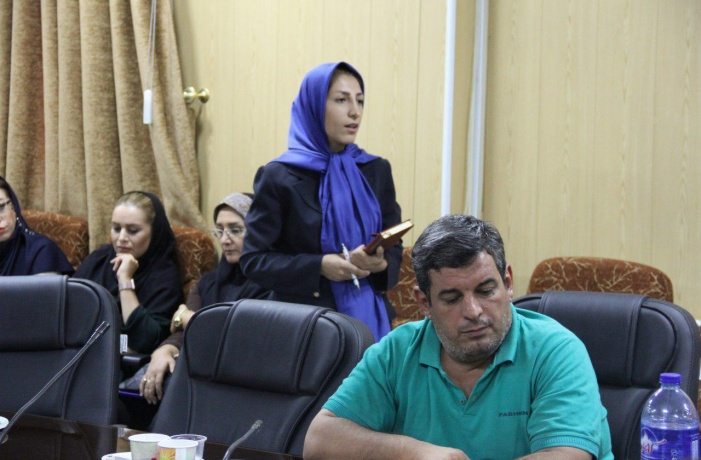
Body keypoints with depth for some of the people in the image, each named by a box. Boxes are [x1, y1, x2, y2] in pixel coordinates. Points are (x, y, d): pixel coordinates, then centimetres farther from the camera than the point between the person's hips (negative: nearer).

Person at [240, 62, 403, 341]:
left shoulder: (377, 171, 8)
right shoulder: (279, 176, -4)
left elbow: (394, 249, 9)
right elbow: (253, 259, -6)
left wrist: (379, 263, -15)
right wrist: (318, 267, -19)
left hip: (370, 317, 3)